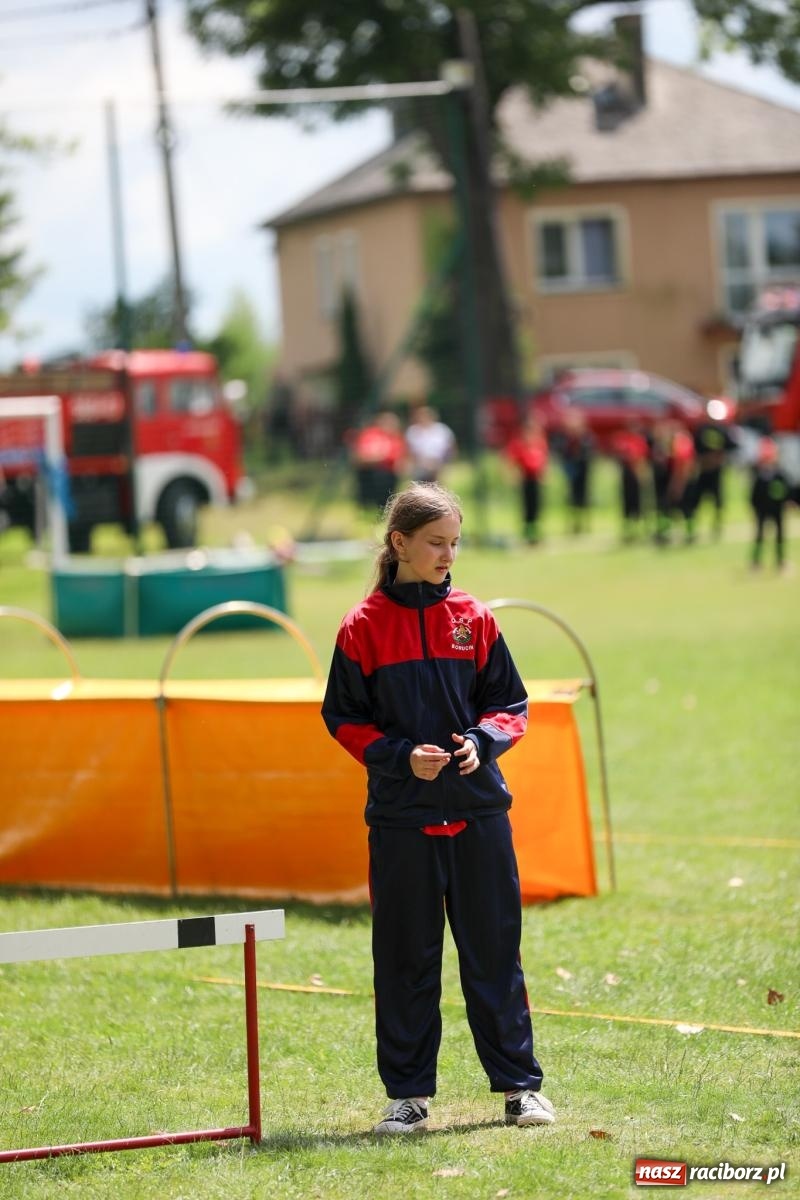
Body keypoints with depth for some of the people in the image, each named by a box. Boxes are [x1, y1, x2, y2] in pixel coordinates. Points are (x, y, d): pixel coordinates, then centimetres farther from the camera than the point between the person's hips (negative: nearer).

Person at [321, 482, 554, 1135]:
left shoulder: (473, 618, 5)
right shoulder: (364, 627, -1)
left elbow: (510, 703, 9)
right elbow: (344, 718, 1)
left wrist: (482, 740, -11)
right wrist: (401, 755, -13)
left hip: (478, 811, 2)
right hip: (400, 816, -1)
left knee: (495, 950, 4)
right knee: (405, 958, 4)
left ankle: (520, 1084, 11)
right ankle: (408, 1093, 12)